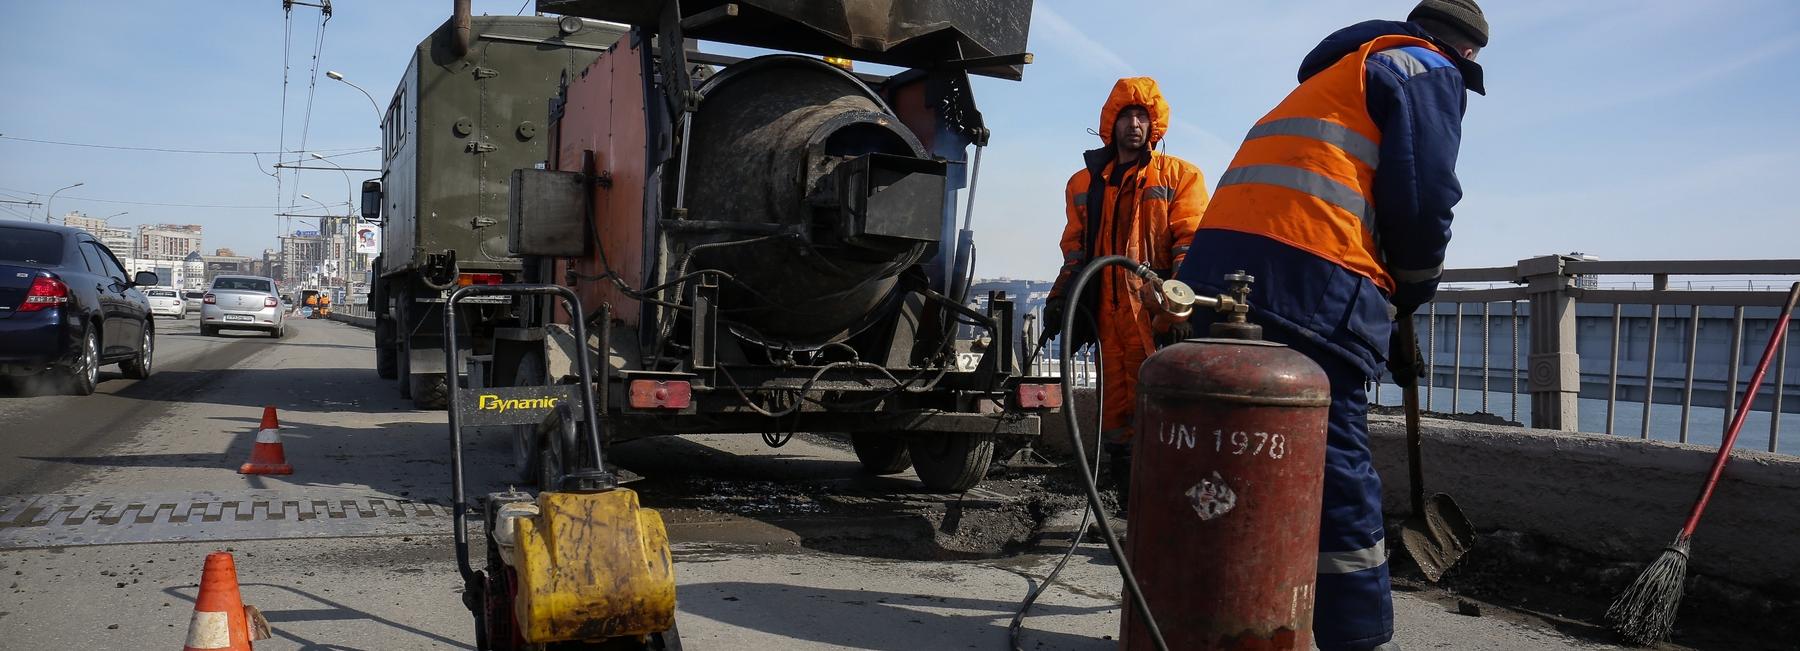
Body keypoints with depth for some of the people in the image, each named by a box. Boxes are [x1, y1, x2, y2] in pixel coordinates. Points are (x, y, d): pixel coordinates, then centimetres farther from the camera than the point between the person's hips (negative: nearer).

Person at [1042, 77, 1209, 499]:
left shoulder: (1180, 176, 8)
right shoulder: (1084, 183, 21)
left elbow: (1191, 241, -2)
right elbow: (1075, 249, 25)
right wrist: (1059, 297, 13)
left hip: (1162, 313, -4)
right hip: (1108, 316, 5)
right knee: (1115, 411, 4)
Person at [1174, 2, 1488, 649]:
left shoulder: (1336, 74, 36)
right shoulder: (1430, 69, 12)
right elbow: (1423, 199, -4)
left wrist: (1385, 326, 27)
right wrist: (1407, 301, 12)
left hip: (1219, 260, 8)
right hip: (1310, 282, -8)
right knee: (1336, 475, -5)